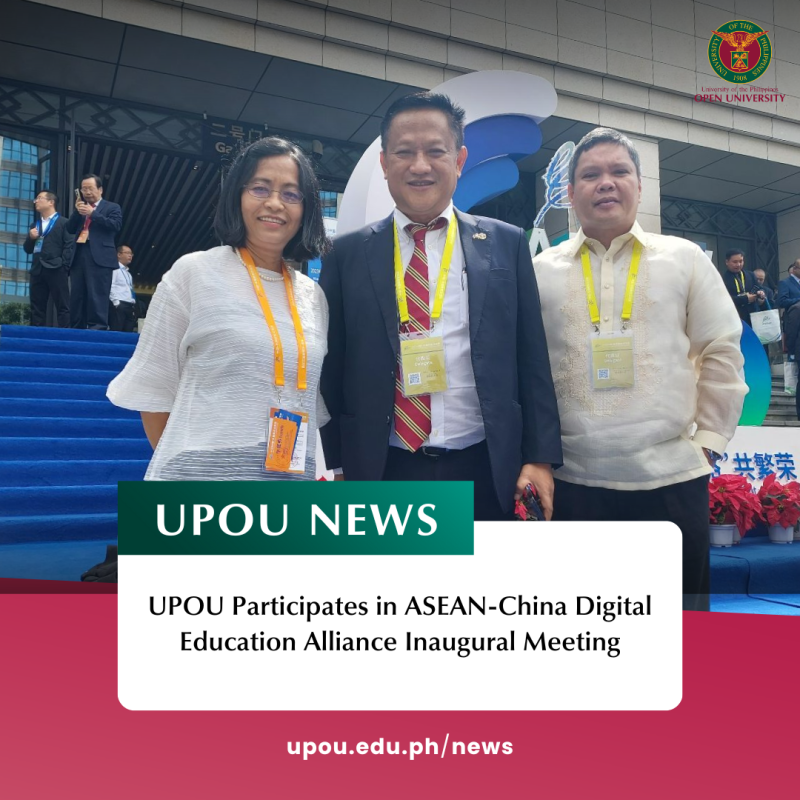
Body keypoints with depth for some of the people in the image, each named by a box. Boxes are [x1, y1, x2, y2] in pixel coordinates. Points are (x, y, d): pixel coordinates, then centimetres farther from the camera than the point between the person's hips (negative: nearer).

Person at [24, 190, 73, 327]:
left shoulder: (63, 223, 3)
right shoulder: (35, 225, 23)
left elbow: (70, 245, -7)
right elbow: (27, 249, 23)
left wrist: (63, 266, -15)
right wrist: (30, 238, 2)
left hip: (56, 269, -6)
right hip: (37, 270, 7)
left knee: (62, 306, -7)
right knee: (37, 307, 5)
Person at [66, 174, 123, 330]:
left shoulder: (112, 207, 9)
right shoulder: (80, 209, 24)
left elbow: (115, 225, -9)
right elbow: (70, 229, 14)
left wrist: (92, 213, -10)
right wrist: (77, 212, -1)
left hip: (99, 257, -6)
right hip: (79, 256, 6)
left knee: (97, 296, -12)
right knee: (76, 296, 5)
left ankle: (98, 328, -12)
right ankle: (77, 329, 10)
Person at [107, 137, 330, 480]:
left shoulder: (314, 297, 8)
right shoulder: (192, 272, -3)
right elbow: (154, 392, -1)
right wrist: (188, 466, 0)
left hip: (292, 479, 4)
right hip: (203, 478, -4)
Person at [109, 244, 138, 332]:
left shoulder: (129, 273, 25)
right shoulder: (114, 269, 2)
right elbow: (110, 286, -10)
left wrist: (133, 305, 13)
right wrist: (116, 302, -17)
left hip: (130, 307, 7)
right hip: (119, 306, -7)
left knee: (128, 334, 0)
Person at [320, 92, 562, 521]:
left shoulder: (506, 244, 5)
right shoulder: (348, 255, 3)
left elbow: (532, 361, 4)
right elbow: (330, 370, 4)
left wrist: (540, 458, -2)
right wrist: (331, 469, 0)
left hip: (486, 474, 1)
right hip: (380, 475, 0)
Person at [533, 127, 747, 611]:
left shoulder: (685, 259, 7)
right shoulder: (541, 271, 7)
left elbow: (722, 353, 7)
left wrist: (710, 439, 1)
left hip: (673, 475, 0)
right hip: (574, 480, 0)